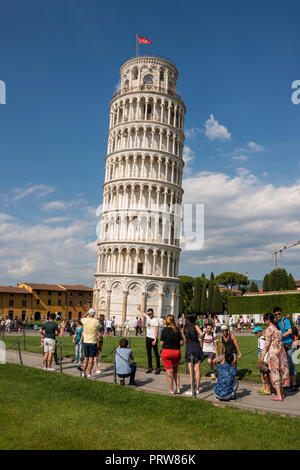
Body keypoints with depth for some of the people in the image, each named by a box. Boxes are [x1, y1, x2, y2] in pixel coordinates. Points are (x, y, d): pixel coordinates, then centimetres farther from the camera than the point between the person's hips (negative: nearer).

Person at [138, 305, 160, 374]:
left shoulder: (155, 320, -12)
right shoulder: (148, 318, 8)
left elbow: (156, 331, -16)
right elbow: (143, 314, 31)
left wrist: (155, 340, -21)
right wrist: (139, 309, 42)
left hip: (153, 339, -7)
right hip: (148, 338, 7)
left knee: (156, 353, -2)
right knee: (149, 353, 10)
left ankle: (158, 368, 2)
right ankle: (150, 367, 17)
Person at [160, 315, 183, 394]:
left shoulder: (165, 330, -10)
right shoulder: (177, 330, 1)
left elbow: (162, 343, -10)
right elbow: (181, 342, 2)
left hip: (167, 352, -4)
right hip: (177, 352, 4)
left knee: (169, 372, 5)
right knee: (175, 370, 20)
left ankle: (171, 390, 11)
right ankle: (178, 388, 18)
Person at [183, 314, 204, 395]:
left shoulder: (185, 328, 7)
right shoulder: (195, 326, -2)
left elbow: (185, 340, 11)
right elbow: (201, 334, -16)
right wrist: (199, 336, 4)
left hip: (188, 349, 2)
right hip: (196, 348, -2)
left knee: (191, 370, 3)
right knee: (197, 369, 6)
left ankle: (192, 390, 3)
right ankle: (197, 388, 13)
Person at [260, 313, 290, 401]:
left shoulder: (269, 329, -12)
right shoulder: (278, 328, 10)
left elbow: (267, 344, -13)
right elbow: (280, 340, 13)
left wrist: (262, 356, -7)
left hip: (273, 351, -7)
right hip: (281, 350, 7)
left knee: (275, 372, 0)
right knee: (281, 370, 13)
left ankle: (279, 395, 1)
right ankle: (281, 393, 21)